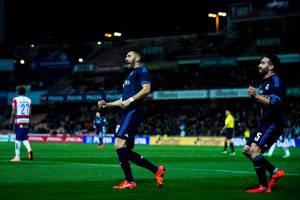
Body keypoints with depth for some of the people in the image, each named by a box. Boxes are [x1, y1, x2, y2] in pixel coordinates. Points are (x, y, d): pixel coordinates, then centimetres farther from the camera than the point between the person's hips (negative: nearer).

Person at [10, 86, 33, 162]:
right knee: (25, 138, 15)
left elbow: (13, 112, -5)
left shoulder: (15, 99, -3)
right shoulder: (29, 100, 9)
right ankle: (29, 149, -11)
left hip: (18, 121, -4)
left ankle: (17, 157, -1)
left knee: (18, 139, -2)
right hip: (26, 121, 4)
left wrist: (11, 121, 0)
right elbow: (30, 112, 10)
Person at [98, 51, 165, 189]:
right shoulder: (129, 77, 31)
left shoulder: (141, 70, 4)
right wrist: (106, 104, 21)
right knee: (126, 152, 5)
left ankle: (129, 181, -19)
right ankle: (156, 170, 9)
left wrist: (130, 100, -19)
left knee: (119, 143, -21)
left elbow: (146, 88, -12)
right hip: (127, 113, 10)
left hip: (133, 111, -10)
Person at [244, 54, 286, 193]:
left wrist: (256, 95, -25)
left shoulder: (276, 80, -12)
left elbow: (275, 102, -25)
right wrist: (255, 96, 15)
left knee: (254, 149, -21)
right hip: (265, 123, 11)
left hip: (274, 123, -11)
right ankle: (275, 171, 14)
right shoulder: (264, 82, 20)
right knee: (247, 150, 9)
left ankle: (263, 186, -14)